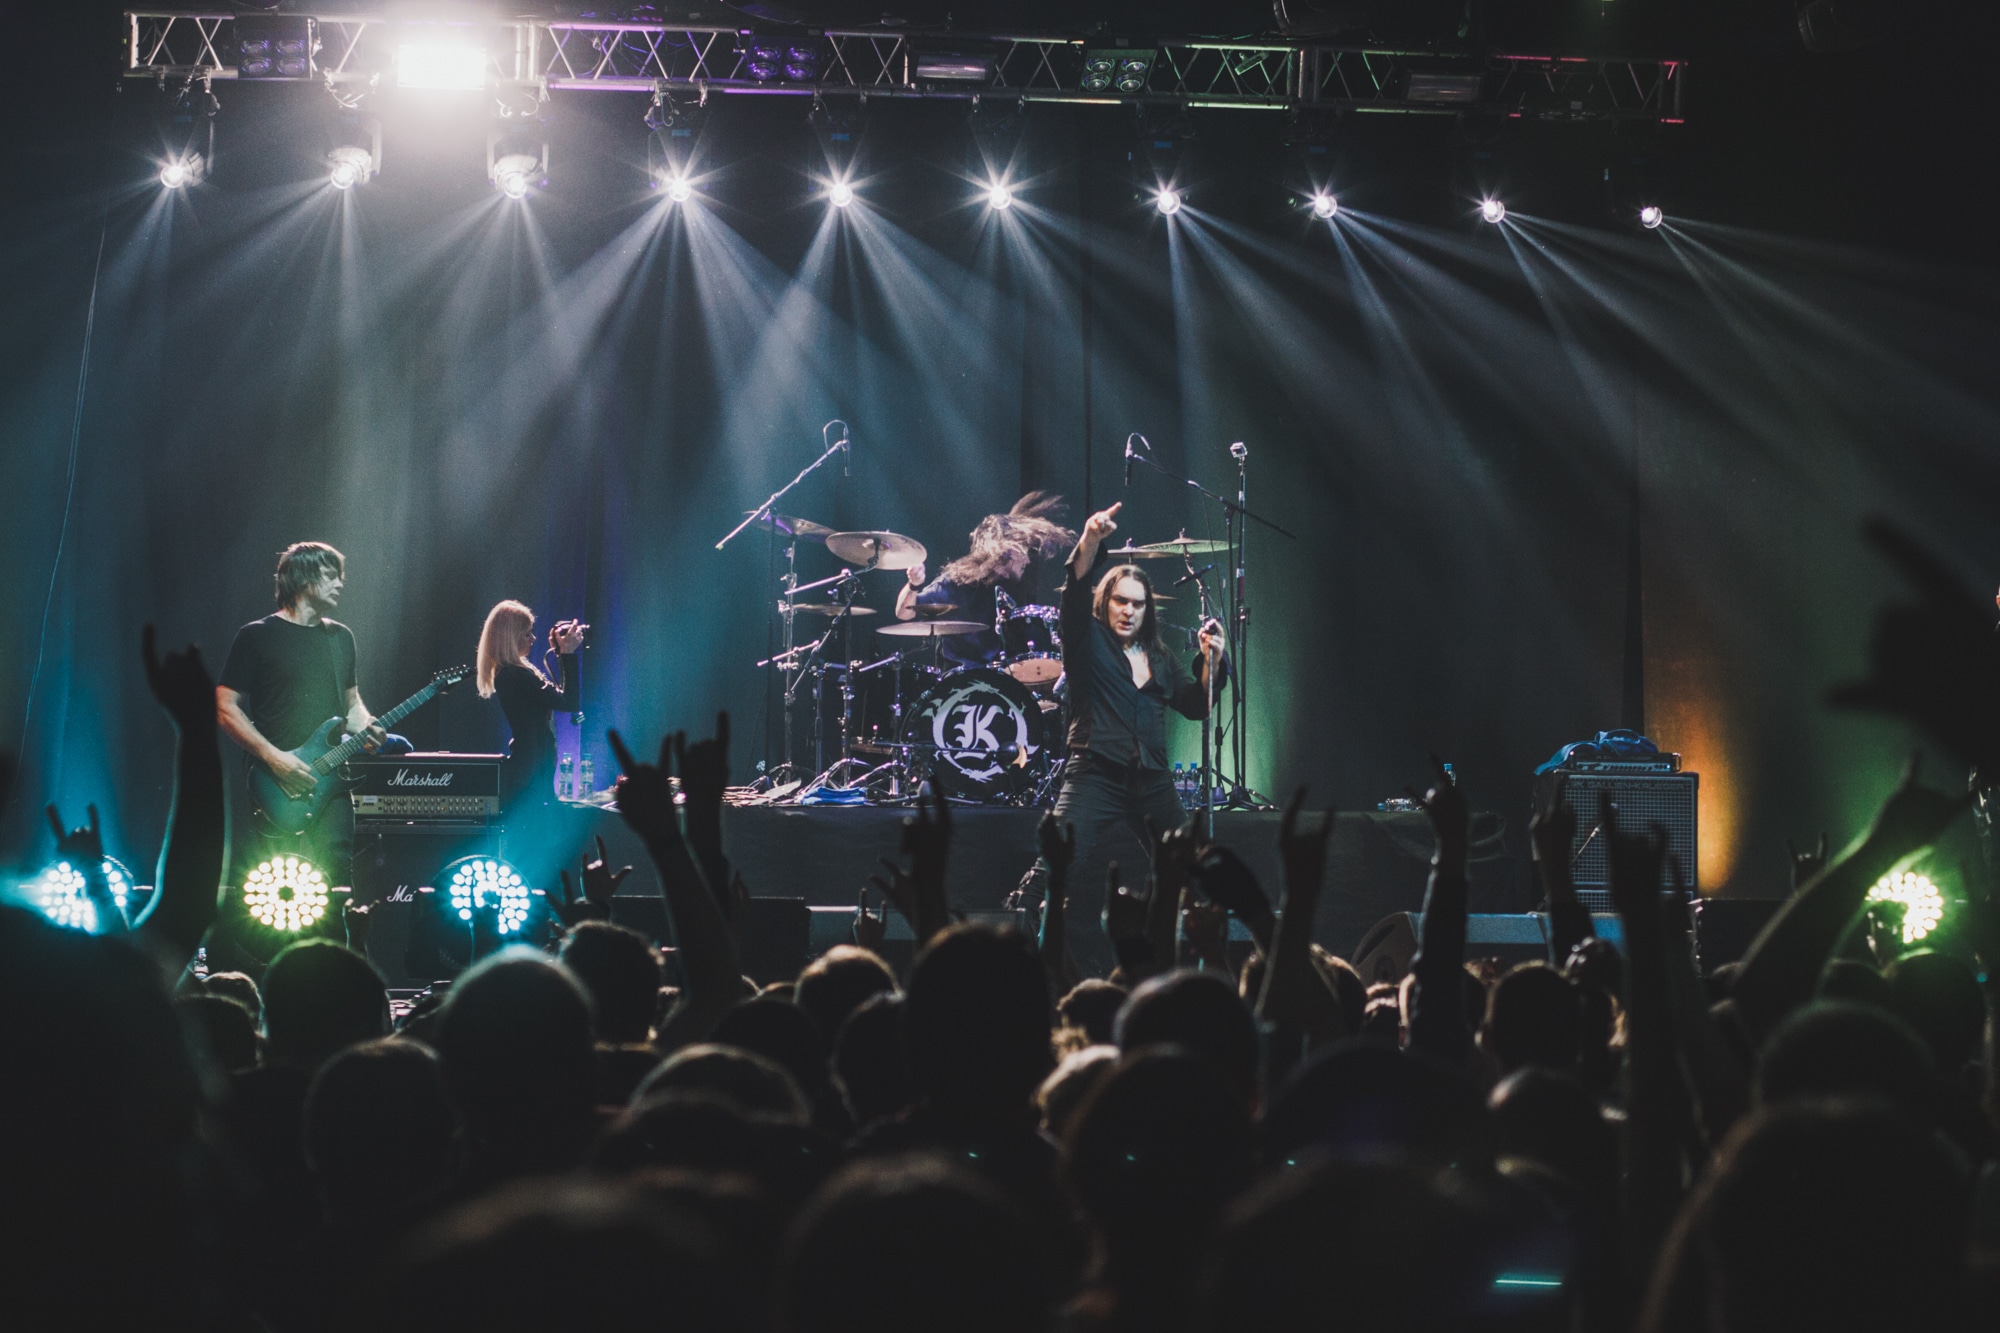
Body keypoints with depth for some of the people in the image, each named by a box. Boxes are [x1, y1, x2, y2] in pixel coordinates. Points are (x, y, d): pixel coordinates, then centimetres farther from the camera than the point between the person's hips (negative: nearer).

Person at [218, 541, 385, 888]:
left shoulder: (341, 637, 16)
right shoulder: (257, 637, -1)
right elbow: (227, 709, -4)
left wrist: (365, 728, 3)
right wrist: (274, 757, -14)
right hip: (279, 791, -4)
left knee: (337, 883, -4)